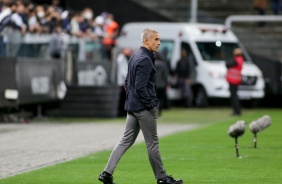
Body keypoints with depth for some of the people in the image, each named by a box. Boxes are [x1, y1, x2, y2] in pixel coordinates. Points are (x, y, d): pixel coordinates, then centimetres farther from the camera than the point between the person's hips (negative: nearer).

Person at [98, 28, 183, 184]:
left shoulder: (134, 57, 13)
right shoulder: (145, 60, -18)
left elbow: (127, 82, 20)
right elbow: (140, 87, -23)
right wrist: (151, 105, -15)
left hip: (132, 107, 9)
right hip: (143, 109, -9)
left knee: (126, 140, 10)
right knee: (152, 143, 1)